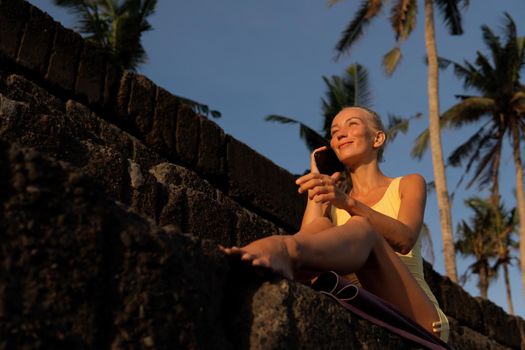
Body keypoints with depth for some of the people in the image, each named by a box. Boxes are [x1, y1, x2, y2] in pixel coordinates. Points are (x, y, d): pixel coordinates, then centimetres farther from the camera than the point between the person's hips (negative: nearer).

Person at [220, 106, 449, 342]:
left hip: (414, 318, -2)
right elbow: (309, 240, 0)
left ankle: (283, 252, -62)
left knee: (361, 228, -28)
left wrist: (348, 202, -25)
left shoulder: (409, 184, 16)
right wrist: (316, 186, 8)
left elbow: (404, 239, -9)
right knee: (322, 226, -22)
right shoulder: (332, 205, 24)